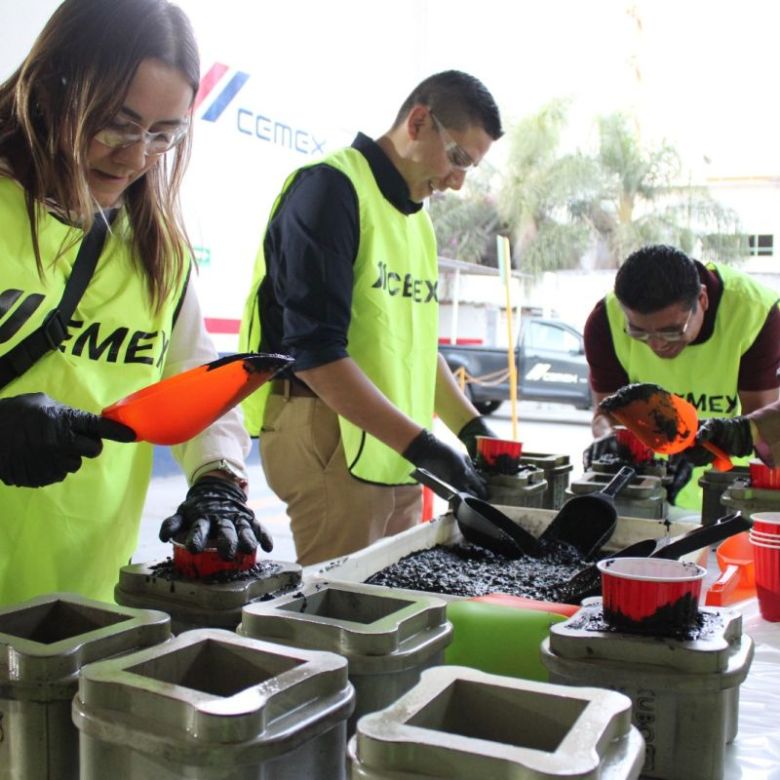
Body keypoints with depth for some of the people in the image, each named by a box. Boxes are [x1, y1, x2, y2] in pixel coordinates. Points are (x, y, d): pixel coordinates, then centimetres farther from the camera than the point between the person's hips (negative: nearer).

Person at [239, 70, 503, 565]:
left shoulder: (417, 217, 16)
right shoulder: (331, 187, -10)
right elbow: (314, 350, -19)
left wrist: (470, 426, 11)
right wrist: (419, 444, -21)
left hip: (397, 452, 8)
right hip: (331, 438, -8)